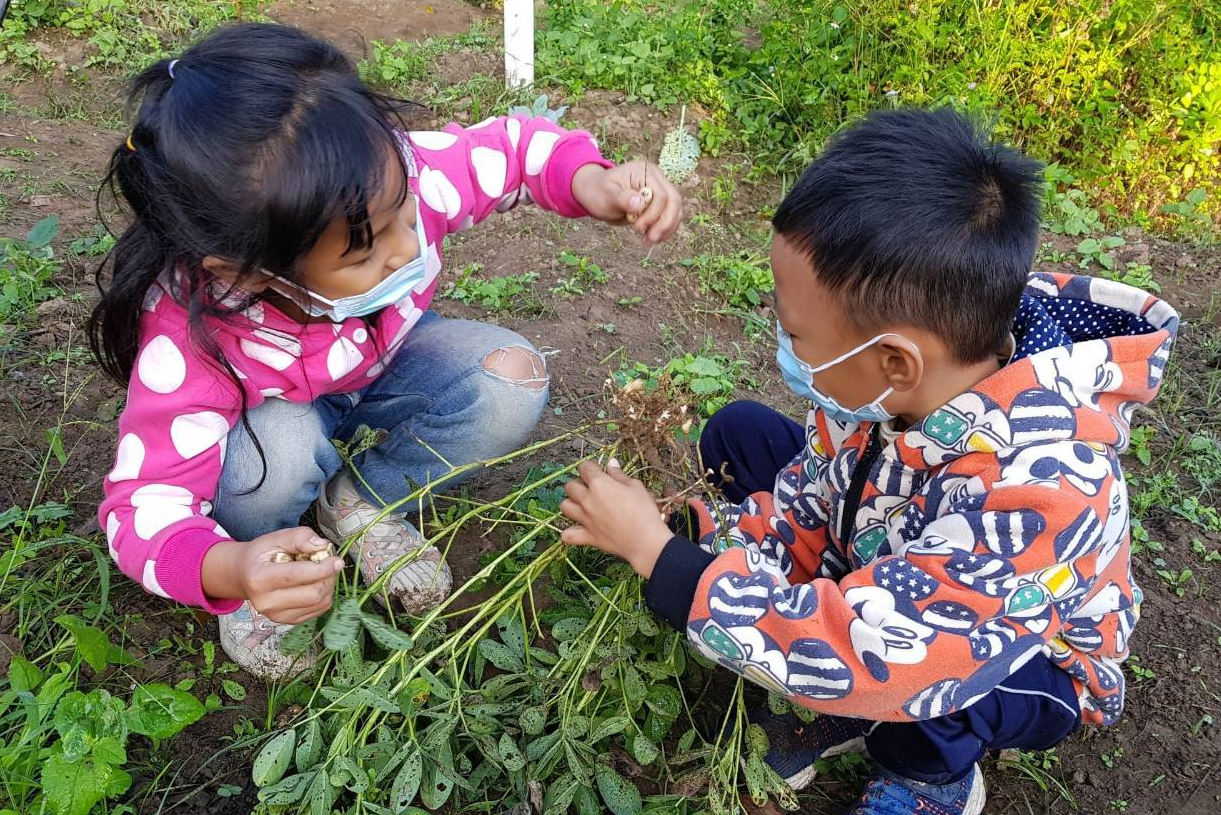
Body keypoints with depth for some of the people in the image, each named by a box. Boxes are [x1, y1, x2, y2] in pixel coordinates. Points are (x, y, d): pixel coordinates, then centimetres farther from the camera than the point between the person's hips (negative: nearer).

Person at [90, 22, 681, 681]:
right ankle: (261, 579, -1)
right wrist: (230, 571, -55)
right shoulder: (189, 341, -40)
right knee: (282, 448, -38)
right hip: (276, 413, -3)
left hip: (384, 364, 3)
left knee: (513, 380, -24)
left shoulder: (390, 179, -36)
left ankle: (361, 502, 1)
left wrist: (596, 185, -38)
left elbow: (511, 147, -17)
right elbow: (144, 509, -33)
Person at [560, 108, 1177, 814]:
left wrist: (659, 554, -37)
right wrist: (686, 535, -26)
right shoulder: (905, 378, -24)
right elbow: (803, 513, -9)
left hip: (1027, 669, -5)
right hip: (884, 581, 6)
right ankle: (840, 706, 1)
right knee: (740, 433, -4)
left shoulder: (1041, 491, -42)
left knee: (904, 671, -39)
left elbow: (858, 654, -45)